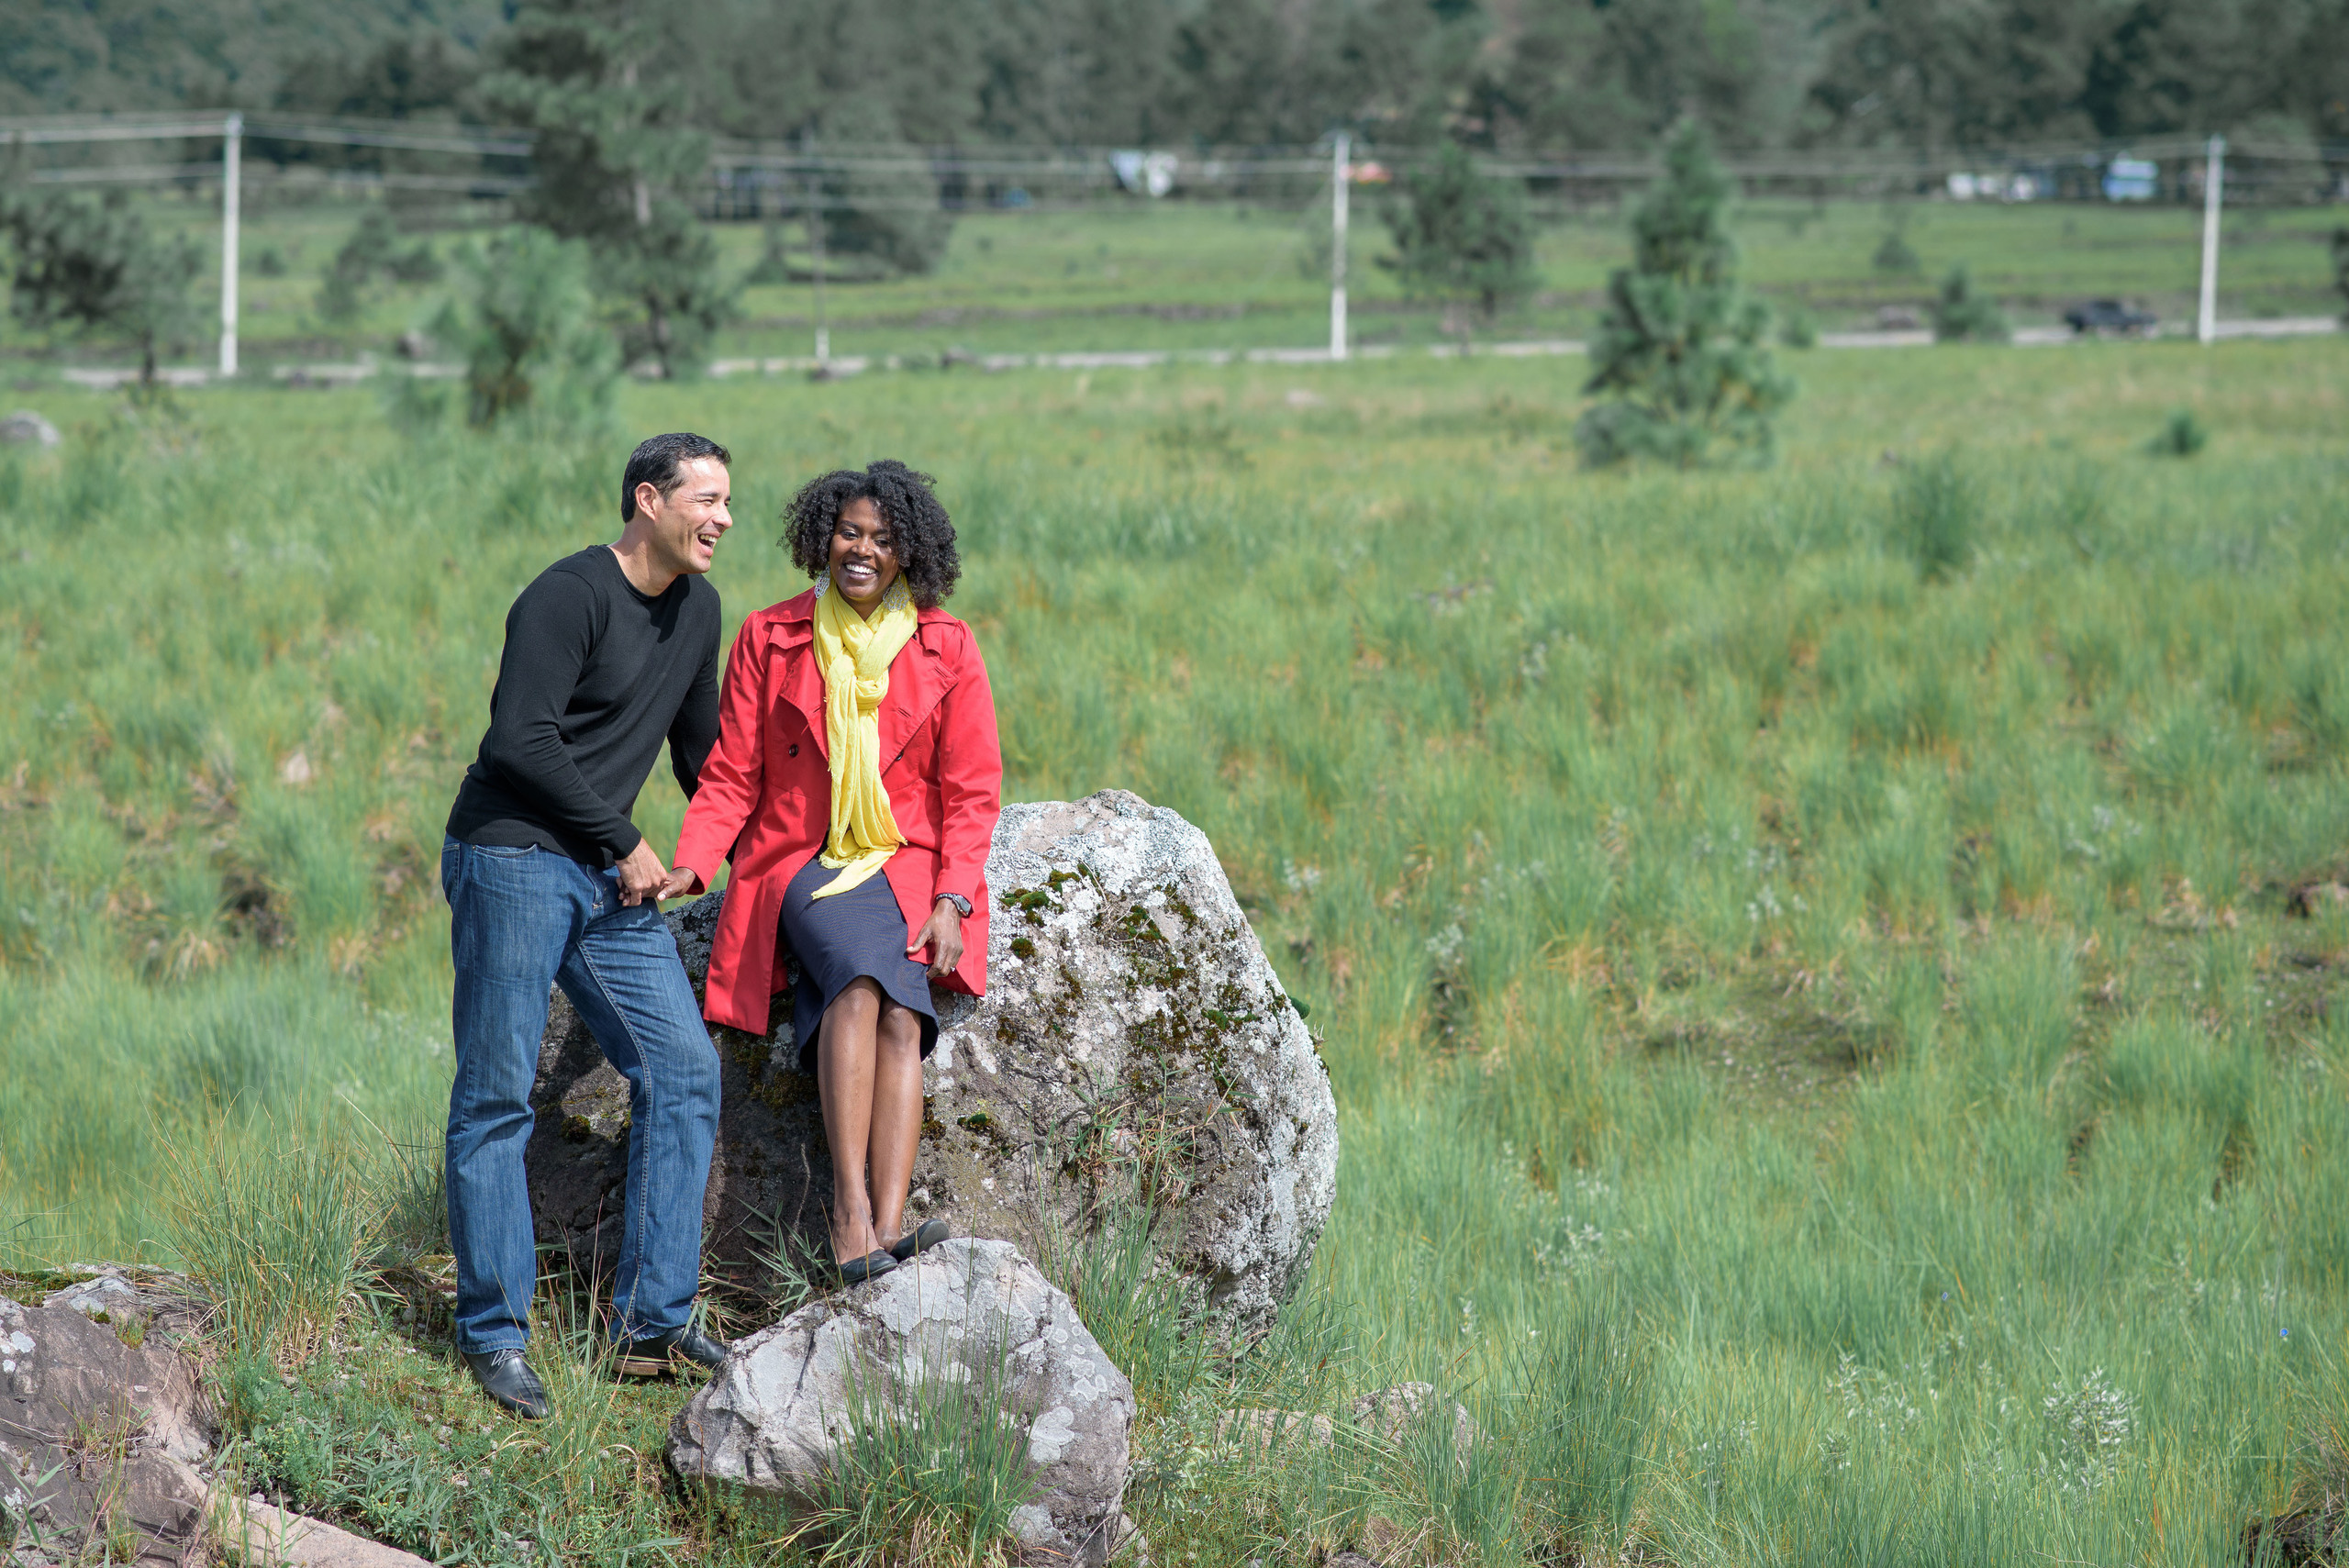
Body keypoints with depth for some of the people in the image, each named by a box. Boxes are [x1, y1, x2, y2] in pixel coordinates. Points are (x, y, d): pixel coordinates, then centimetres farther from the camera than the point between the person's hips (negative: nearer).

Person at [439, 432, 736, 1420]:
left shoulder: (696, 608, 13)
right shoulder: (568, 597, -13)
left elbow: (697, 744, 28)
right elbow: (522, 740, -20)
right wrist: (625, 842, -14)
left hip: (610, 883, 8)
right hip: (512, 863, -8)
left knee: (683, 1071, -2)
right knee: (497, 1099, -4)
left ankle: (652, 1323, 2)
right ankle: (495, 1334, 2)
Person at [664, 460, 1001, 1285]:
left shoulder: (946, 649, 6)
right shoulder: (770, 638, 6)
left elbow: (971, 792, 5)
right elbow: (731, 776, 6)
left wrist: (951, 900, -9)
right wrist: (688, 864, -11)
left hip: (908, 865, 1)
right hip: (803, 863, -1)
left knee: (899, 1011, -29)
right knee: (861, 978, -33)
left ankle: (884, 1227, -42)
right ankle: (854, 1216, -41)